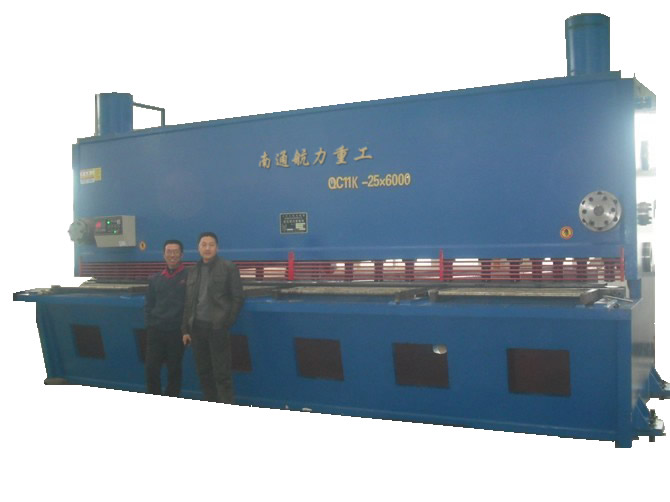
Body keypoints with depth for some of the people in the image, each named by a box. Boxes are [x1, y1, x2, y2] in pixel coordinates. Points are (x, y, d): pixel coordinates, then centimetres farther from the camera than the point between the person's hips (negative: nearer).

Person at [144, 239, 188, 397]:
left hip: (176, 331, -3)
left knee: (174, 370, 5)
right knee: (151, 367, 1)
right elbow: (149, 305, 16)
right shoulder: (155, 279, 12)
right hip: (155, 331, 4)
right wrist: (149, 323, 6)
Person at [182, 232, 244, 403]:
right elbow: (188, 303, 13)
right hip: (197, 327, 5)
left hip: (217, 328, -5)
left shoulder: (228, 268, -2)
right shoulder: (193, 272, 12)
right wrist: (186, 329, 8)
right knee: (203, 372, 12)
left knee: (222, 374, -4)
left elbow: (237, 298, -4)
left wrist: (226, 323, -10)